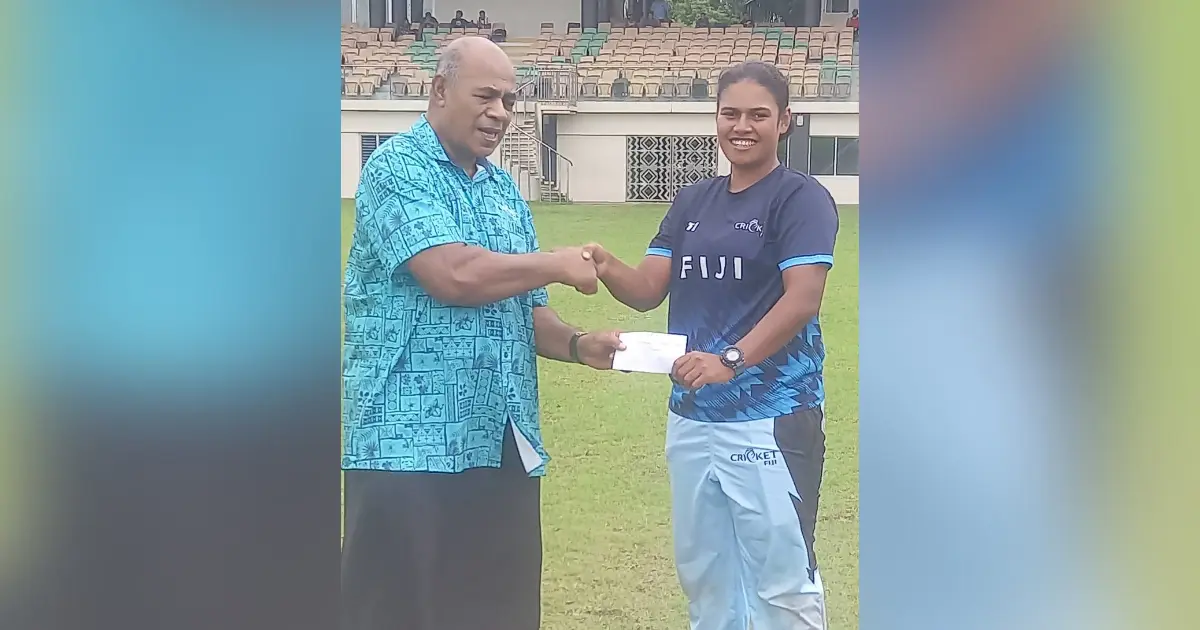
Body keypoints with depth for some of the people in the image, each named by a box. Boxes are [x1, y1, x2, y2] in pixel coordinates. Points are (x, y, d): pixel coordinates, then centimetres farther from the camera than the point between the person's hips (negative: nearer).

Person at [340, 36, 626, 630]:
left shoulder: (505, 189, 18)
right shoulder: (396, 168, -6)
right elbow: (454, 275, -21)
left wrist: (578, 346, 0)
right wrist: (558, 265, -7)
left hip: (505, 446, 7)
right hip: (412, 444, -7)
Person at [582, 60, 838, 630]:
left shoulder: (801, 198, -6)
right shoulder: (692, 202, 13)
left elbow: (802, 299, -17)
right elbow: (647, 290, 7)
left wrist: (731, 360, -28)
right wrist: (606, 269, -15)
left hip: (771, 416, -7)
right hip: (692, 415, 7)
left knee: (780, 577, -4)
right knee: (703, 572, 15)